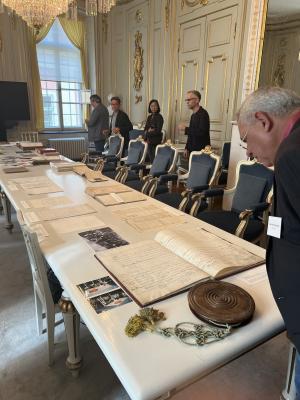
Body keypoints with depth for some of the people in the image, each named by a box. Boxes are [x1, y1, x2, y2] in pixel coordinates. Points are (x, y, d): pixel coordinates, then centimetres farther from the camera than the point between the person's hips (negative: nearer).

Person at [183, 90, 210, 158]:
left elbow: (202, 132, -26)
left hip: (201, 150, -8)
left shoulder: (203, 114, -13)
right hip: (193, 150, 9)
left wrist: (185, 129, -18)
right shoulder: (193, 115, 15)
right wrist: (187, 148, 12)